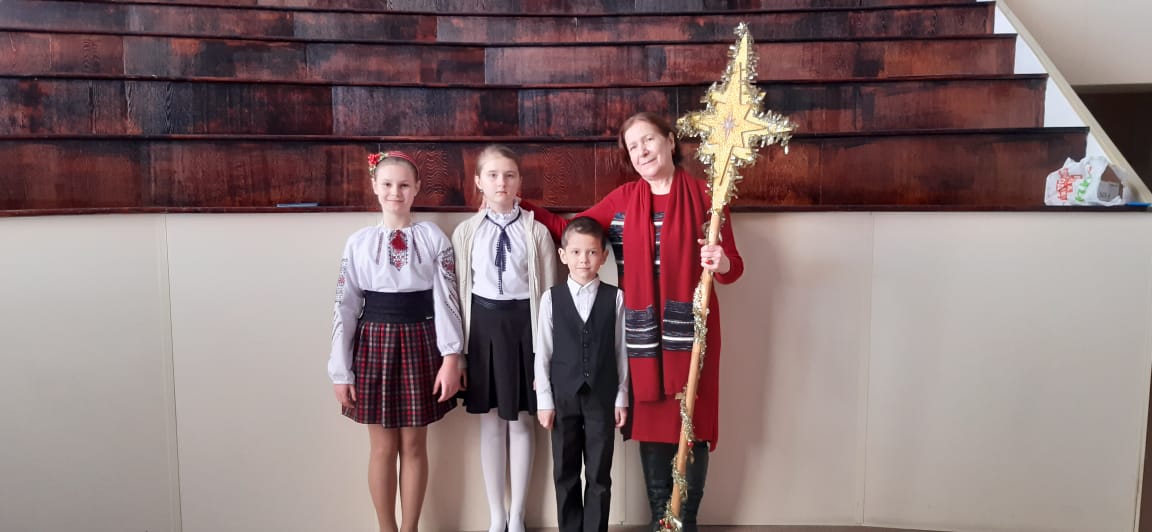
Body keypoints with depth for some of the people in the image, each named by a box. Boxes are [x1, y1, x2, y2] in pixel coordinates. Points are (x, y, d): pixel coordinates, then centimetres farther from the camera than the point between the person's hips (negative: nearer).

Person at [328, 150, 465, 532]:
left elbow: (446, 300, -4)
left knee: (414, 445, 9)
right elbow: (345, 307, 1)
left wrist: (451, 357, -12)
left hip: (419, 344, 0)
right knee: (382, 448, 9)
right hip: (375, 344, 1)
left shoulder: (434, 238, -1)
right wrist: (340, 372, -1)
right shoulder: (358, 242, 1)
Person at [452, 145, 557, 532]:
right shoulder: (466, 232, 2)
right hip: (483, 324, 1)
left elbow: (548, 291, -2)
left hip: (523, 323, -1)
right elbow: (458, 291, 3)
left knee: (521, 421, 8)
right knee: (491, 422, 11)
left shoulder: (536, 231, -3)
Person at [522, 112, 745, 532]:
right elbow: (569, 230, 8)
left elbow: (732, 266, 1)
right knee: (650, 422, 9)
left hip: (690, 331, -2)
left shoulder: (704, 196, 0)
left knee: (693, 424, 5)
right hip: (644, 334, 2)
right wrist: (518, 203, 6)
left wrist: (722, 264, -22)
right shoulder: (623, 199, 7)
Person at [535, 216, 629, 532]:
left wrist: (621, 398, 0)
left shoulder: (615, 298, -1)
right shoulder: (551, 298, -2)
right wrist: (544, 400, -3)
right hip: (563, 397, 1)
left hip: (602, 397, 0)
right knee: (565, 474, 11)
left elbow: (621, 351, 1)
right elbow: (542, 353, -1)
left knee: (599, 475, 8)